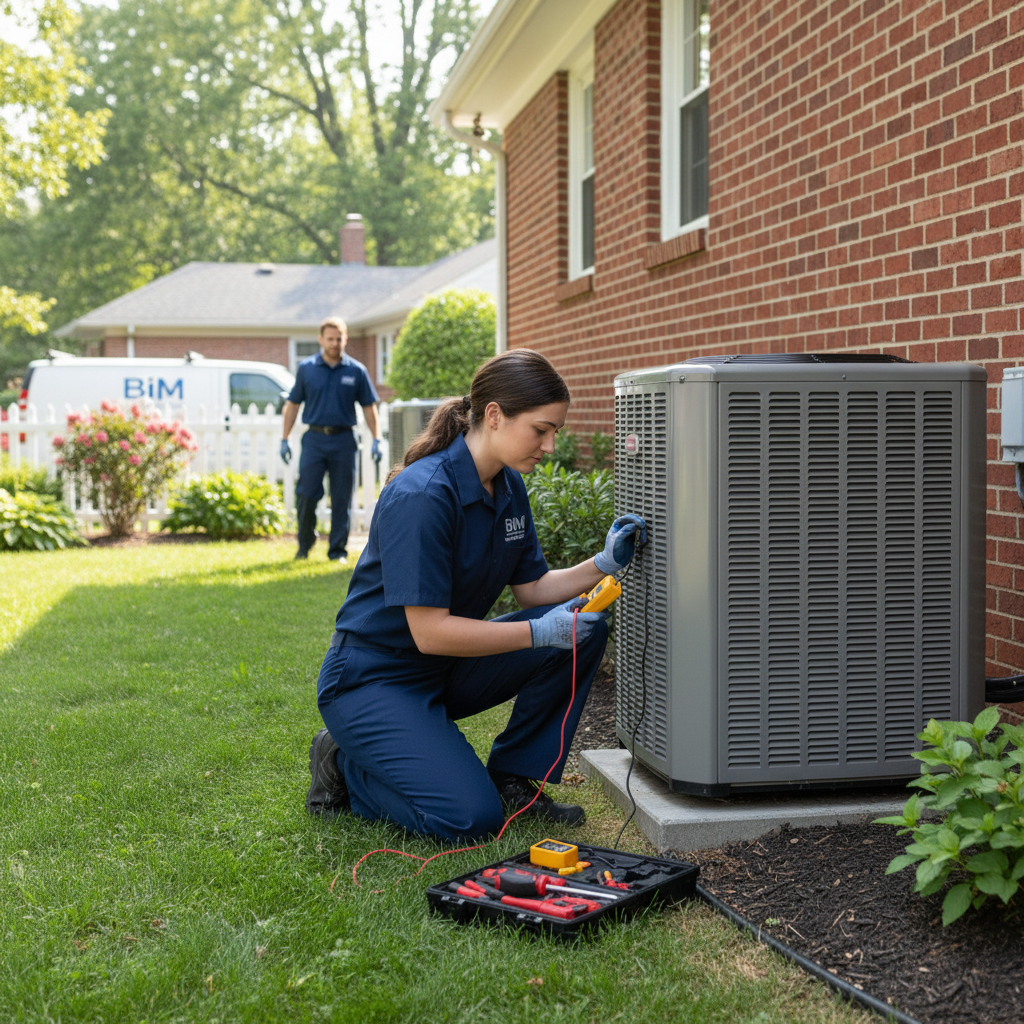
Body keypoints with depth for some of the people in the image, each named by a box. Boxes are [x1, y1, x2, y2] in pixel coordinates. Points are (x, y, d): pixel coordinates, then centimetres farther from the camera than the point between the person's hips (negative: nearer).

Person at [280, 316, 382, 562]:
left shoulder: (356, 371, 4)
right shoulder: (306, 368, 5)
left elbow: (369, 407, 9)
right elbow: (293, 404, 10)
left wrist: (376, 440, 1)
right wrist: (285, 439, 6)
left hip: (343, 441, 0)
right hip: (314, 438, 0)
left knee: (341, 499, 3)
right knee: (306, 495, -3)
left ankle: (338, 549, 13)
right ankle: (304, 545, 16)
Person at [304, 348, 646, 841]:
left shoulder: (509, 486, 1)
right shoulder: (421, 495, -26)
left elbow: (532, 589, 8)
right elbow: (430, 631, -27)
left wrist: (603, 563, -8)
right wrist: (541, 632, -27)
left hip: (446, 668, 8)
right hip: (374, 678, -8)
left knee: (585, 630, -8)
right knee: (471, 816, -22)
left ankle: (513, 778, 4)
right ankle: (345, 767, 3)